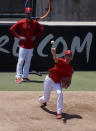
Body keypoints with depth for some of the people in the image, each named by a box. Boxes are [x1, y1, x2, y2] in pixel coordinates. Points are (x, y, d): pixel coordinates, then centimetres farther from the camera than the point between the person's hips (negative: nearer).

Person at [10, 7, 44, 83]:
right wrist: (19, 36, -10)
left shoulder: (35, 23, 5)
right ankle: (18, 77, -6)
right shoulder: (21, 22, -4)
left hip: (31, 45, 4)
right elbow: (12, 29, -3)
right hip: (23, 45, -4)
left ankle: (25, 77, 14)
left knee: (28, 61, 8)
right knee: (21, 60, -8)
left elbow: (41, 29, 16)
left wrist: (36, 37, 3)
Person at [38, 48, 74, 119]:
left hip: (57, 83, 3)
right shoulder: (61, 61, -16)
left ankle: (59, 112, -24)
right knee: (46, 98, 8)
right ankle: (41, 100, 50)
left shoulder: (70, 68, -2)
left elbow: (69, 79, 6)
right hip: (49, 79, -3)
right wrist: (54, 53, -63)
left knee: (60, 93, -28)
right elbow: (55, 59, -40)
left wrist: (66, 85, -16)